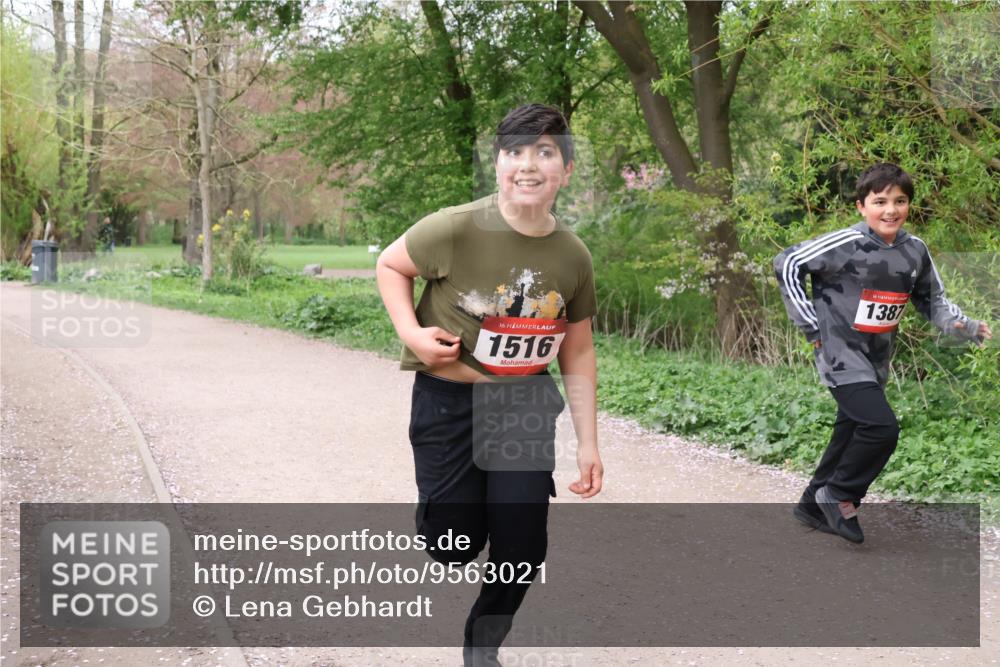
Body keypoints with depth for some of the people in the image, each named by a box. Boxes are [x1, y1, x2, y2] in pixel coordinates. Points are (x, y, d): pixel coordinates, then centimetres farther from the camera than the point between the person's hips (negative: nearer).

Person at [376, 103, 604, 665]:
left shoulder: (574, 257, -7)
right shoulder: (455, 229, -19)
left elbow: (578, 354, 4)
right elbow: (390, 265, 0)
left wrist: (588, 444, 5)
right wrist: (411, 332, -17)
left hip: (526, 404, 3)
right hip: (448, 400, -3)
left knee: (522, 546, 3)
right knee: (454, 545, -1)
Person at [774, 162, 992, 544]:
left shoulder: (915, 251, 1)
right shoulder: (845, 244, -17)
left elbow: (933, 301, 13)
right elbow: (787, 264, -14)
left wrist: (964, 326, -5)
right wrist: (810, 325, -13)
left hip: (876, 360, 7)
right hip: (841, 353, -7)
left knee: (852, 434, 15)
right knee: (882, 428, -19)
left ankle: (814, 505, 33)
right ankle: (839, 495, 2)